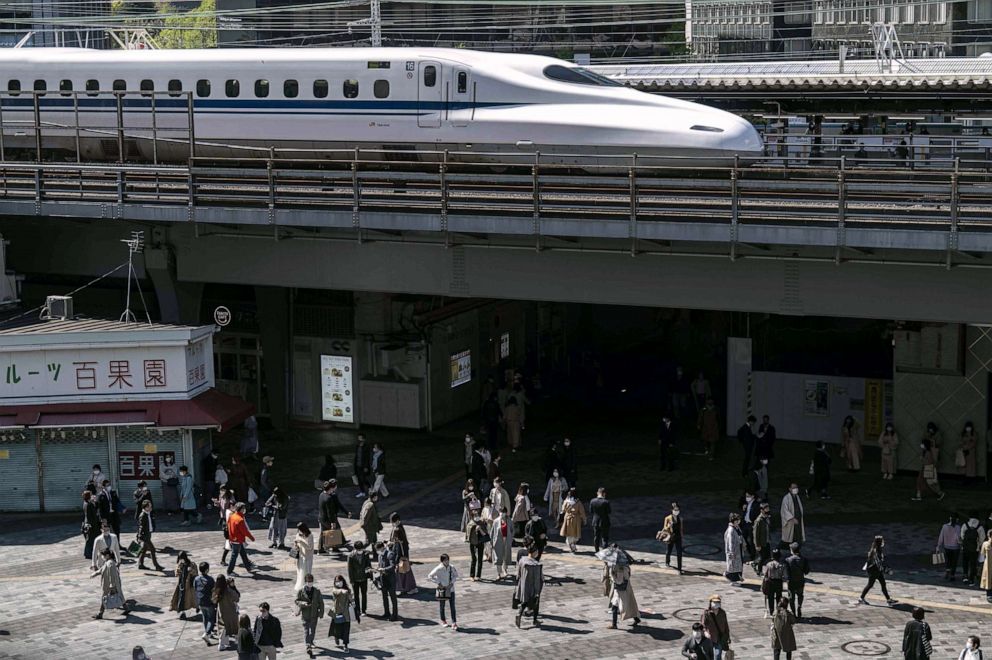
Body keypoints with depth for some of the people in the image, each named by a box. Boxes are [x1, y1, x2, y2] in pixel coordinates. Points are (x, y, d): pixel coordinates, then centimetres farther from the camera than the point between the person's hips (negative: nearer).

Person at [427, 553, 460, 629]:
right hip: (442, 590, -1)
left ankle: (454, 623, 0)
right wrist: (439, 583, -15)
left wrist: (452, 582, -6)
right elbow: (430, 577, -13)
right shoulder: (438, 569, -16)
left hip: (450, 589, 1)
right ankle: (443, 621, 33)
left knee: (452, 606, -3)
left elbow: (456, 575, 10)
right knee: (442, 606, 13)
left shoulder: (452, 568, -7)